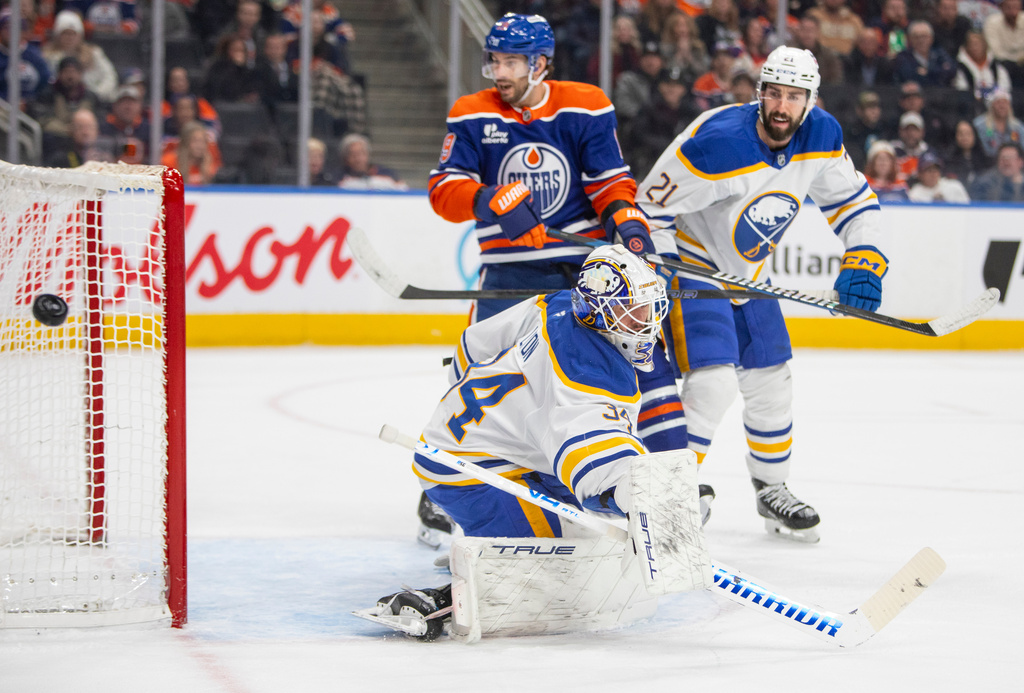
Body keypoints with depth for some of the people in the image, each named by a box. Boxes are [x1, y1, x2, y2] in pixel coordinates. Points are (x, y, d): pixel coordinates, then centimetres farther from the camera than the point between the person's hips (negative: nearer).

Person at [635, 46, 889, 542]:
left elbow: (852, 199, 5)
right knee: (712, 382, -20)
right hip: (690, 268, -7)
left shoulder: (820, 136, -10)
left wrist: (863, 261, -10)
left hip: (746, 273, 7)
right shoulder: (718, 145, -31)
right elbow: (651, 209, -24)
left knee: (771, 382, 12)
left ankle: (772, 490, 31)